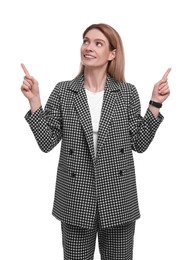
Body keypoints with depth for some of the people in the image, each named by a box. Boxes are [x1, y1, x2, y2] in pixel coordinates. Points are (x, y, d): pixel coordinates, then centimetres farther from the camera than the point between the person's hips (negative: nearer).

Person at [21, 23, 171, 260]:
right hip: (75, 200, 0)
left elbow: (139, 143, -1)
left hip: (118, 200, 0)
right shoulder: (63, 91, 0)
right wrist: (34, 100, -10)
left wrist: (155, 103, -6)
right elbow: (47, 142, -3)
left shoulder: (127, 92, 0)